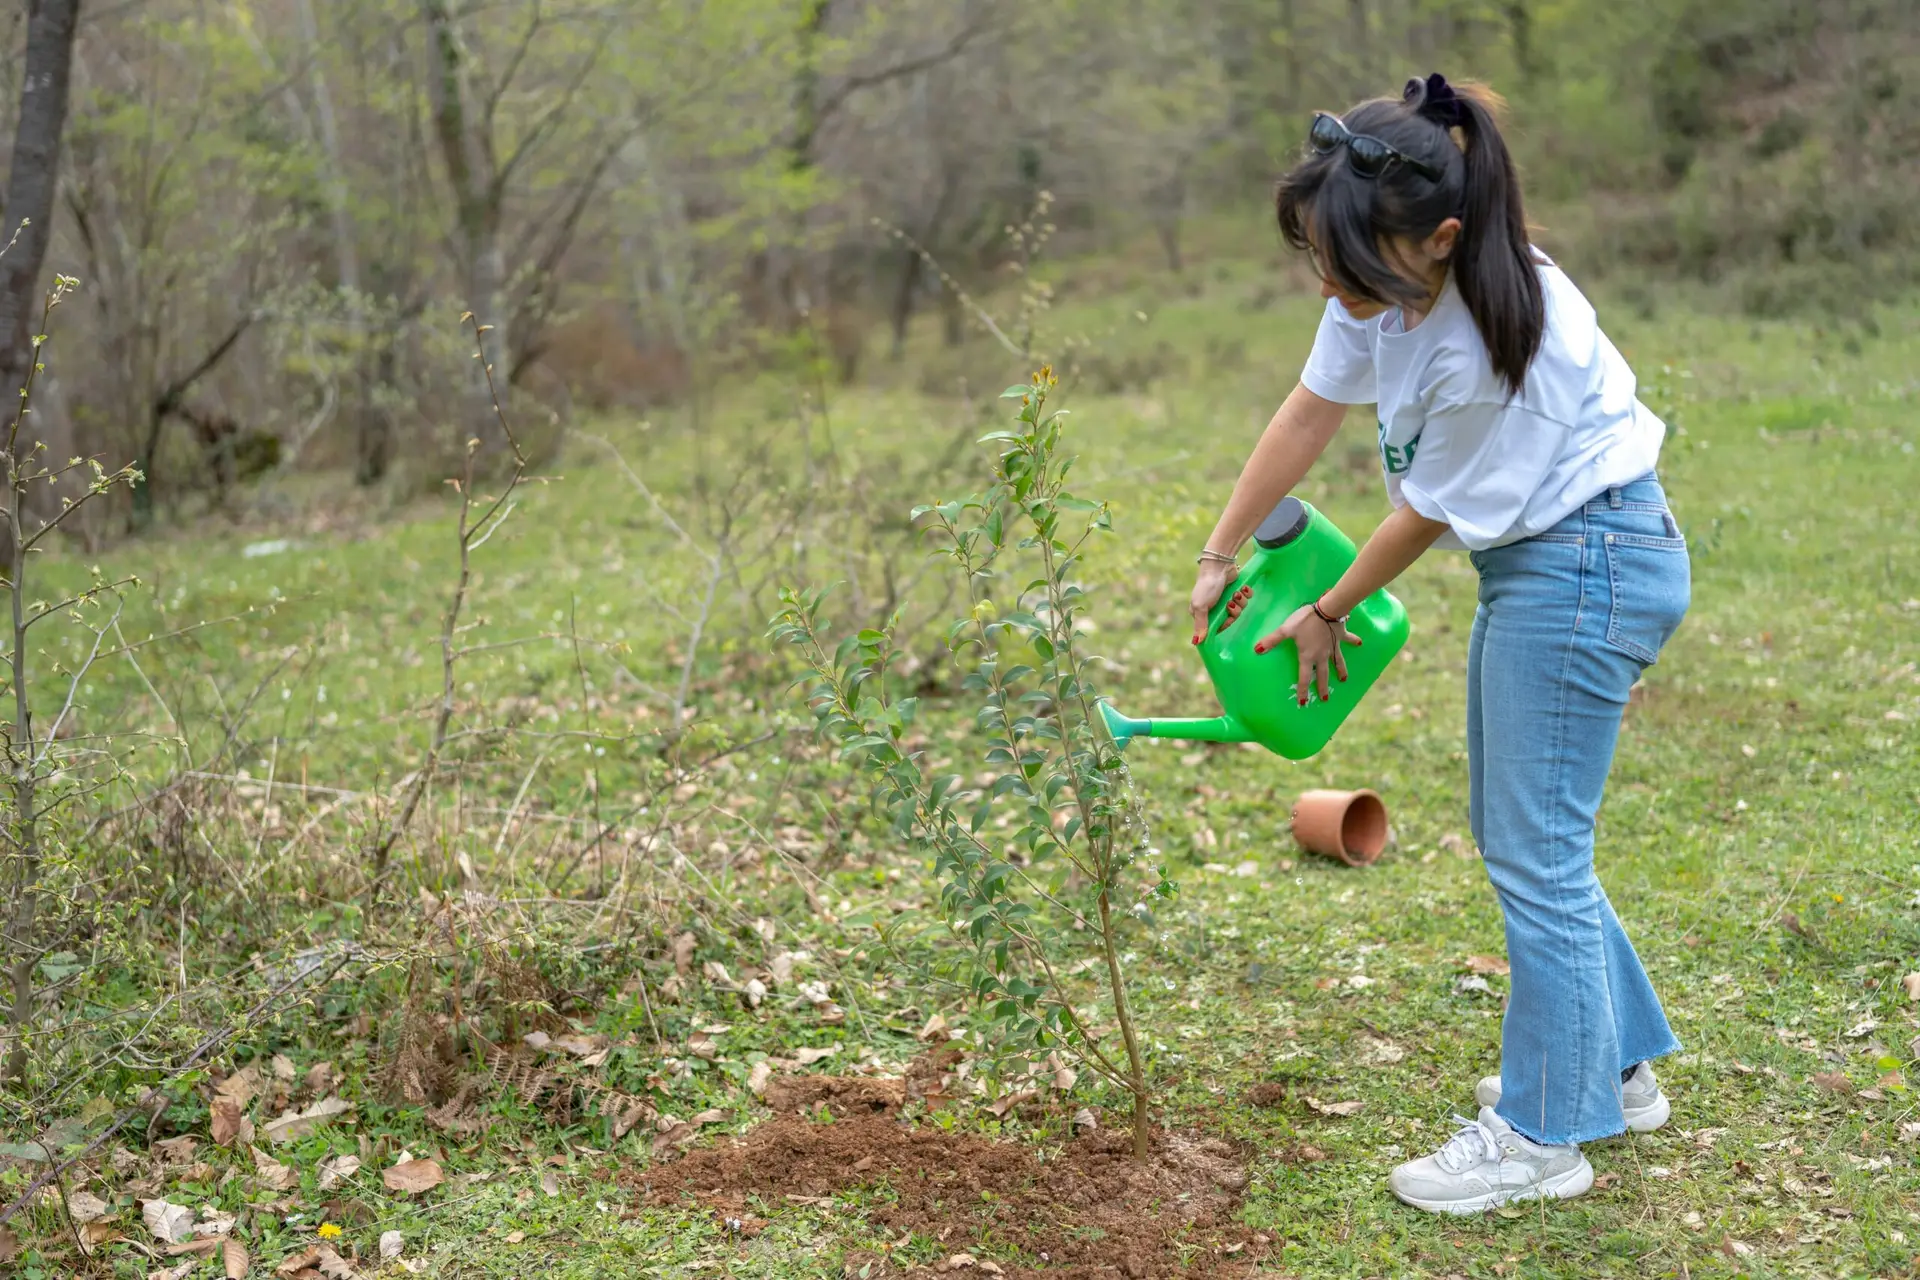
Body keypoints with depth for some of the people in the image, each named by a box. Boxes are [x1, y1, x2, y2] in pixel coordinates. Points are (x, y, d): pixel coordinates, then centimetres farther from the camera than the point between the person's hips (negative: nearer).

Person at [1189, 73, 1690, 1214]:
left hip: (1592, 563, -9)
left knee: (1535, 849, -4)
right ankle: (1615, 1068, 34)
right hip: (1531, 557, 9)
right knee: (1516, 830, 18)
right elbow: (1314, 410, 5)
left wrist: (1330, 616, -3)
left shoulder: (1502, 340, -31)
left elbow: (1432, 509, -18)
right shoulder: (1391, 277, -8)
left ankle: (1542, 1135, 10)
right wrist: (1221, 555, 11)